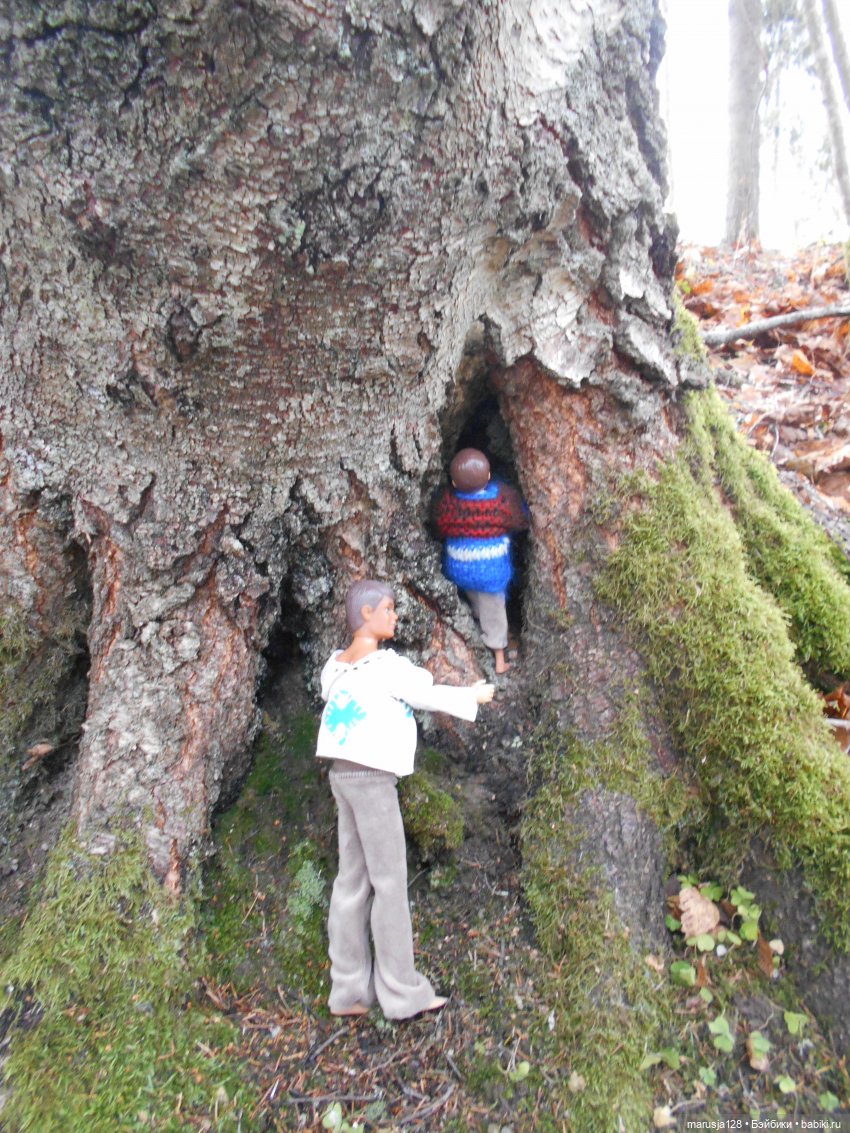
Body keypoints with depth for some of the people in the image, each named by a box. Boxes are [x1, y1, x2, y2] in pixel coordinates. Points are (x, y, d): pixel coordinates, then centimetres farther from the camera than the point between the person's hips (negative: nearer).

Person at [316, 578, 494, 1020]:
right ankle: (401, 993, 12)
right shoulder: (386, 665, -15)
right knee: (390, 883, 1)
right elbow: (428, 695, -4)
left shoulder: (335, 664, 8)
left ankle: (348, 990, 21)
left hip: (343, 775, 8)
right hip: (371, 779, -8)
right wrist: (473, 696, 14)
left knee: (352, 880, 12)